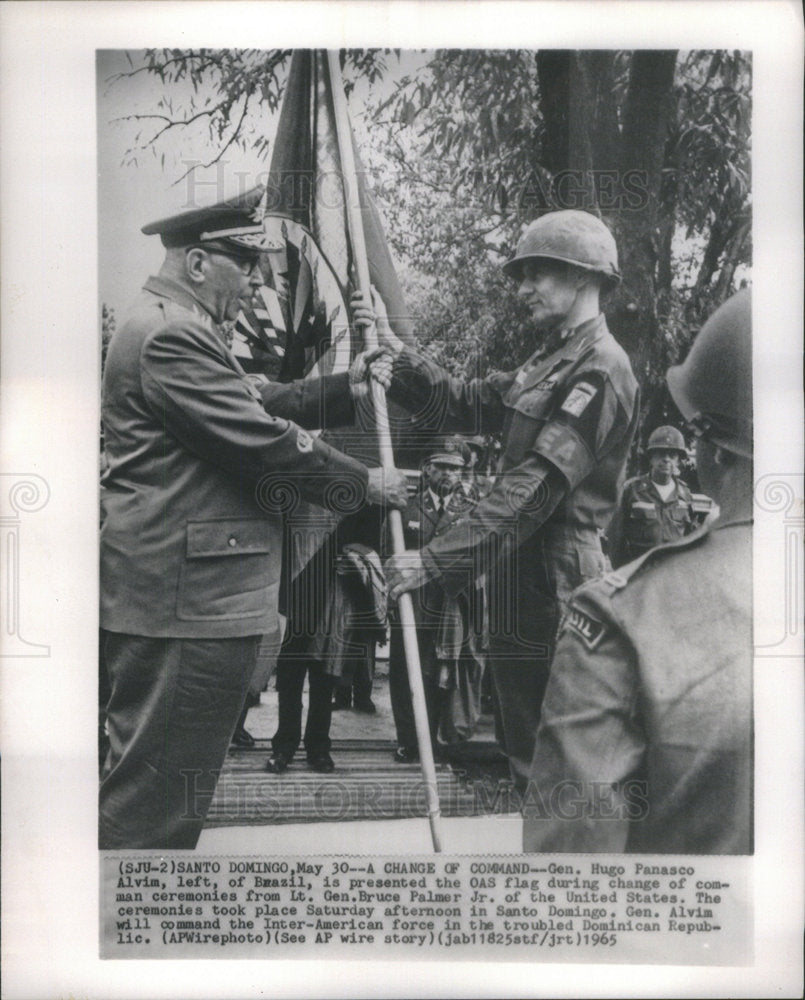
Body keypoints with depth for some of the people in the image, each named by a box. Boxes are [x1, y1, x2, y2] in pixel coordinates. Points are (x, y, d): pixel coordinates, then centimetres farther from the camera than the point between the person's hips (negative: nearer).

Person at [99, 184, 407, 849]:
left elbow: (259, 405, 19)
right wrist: (364, 483, -9)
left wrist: (351, 387, 10)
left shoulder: (180, 329, 18)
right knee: (154, 795, -1)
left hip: (195, 594, 12)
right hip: (183, 601, -12)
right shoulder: (170, 336, -18)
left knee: (154, 780, 20)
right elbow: (264, 441, -20)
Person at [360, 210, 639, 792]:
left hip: (555, 590, -10)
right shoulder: (551, 360, 17)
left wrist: (435, 559, -26)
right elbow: (467, 405, 15)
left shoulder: (600, 369, -16)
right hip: (521, 590, 10)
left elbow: (534, 488, -24)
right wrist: (399, 357, 1)